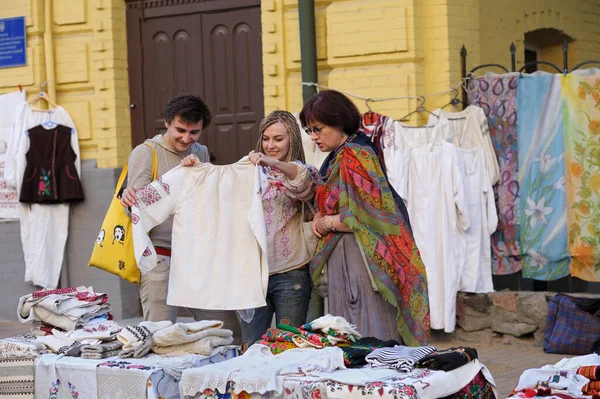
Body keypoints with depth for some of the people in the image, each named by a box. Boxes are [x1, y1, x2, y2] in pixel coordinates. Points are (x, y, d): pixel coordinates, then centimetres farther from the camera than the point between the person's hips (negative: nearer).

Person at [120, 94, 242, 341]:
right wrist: (128, 199, -31)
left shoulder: (201, 154, 14)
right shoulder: (145, 153, -3)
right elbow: (137, 209, -8)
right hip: (159, 259, -5)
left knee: (231, 336, 4)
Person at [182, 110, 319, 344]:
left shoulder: (300, 173, 4)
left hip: (290, 273, -3)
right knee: (250, 347, 3)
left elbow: (305, 181, -18)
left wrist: (273, 163, -35)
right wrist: (194, 168, -12)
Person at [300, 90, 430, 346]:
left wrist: (325, 223, -6)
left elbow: (362, 217, -20)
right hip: (340, 260, 10)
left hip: (359, 258, -10)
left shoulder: (355, 156, -15)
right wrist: (320, 217, 6)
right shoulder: (338, 157, 15)